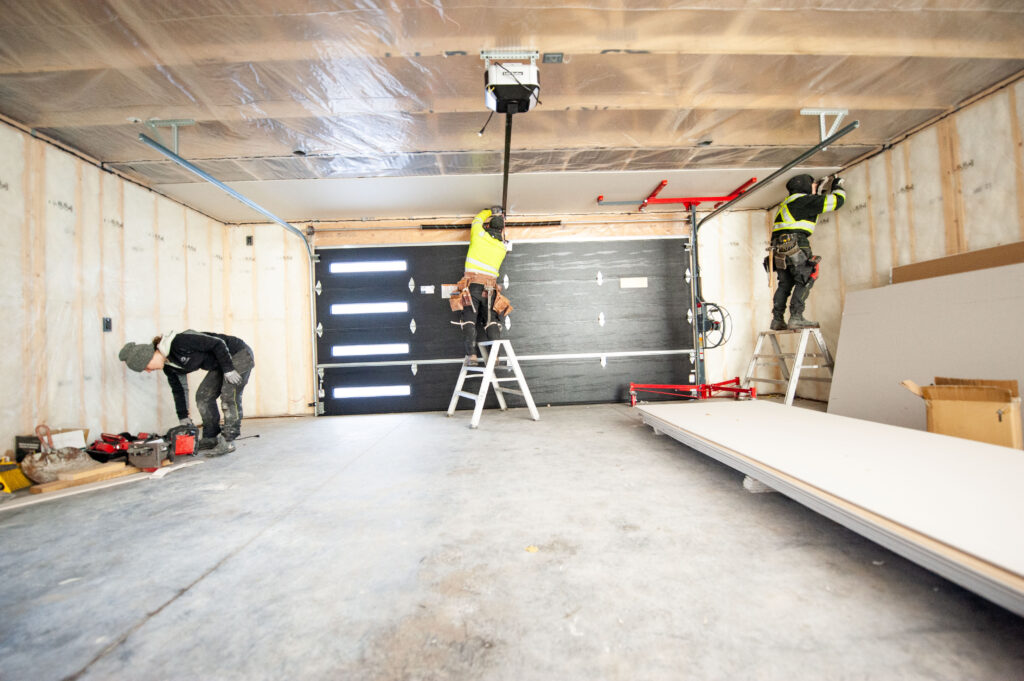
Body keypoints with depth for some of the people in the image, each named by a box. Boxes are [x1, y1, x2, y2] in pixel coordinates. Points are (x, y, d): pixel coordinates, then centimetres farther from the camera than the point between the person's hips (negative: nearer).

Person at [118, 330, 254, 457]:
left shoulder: (178, 342, -25)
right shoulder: (169, 367, 2)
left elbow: (218, 343, -24)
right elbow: (178, 390, 14)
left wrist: (228, 369, -22)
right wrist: (183, 417, 17)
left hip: (239, 353, -9)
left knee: (229, 397, -15)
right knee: (203, 396, 5)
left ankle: (227, 442, -10)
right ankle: (211, 439, 14)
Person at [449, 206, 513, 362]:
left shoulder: (479, 234, 3)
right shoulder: (503, 247, 12)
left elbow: (479, 217, 24)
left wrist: (490, 211, 41)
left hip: (471, 284, -2)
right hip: (490, 287, 2)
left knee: (469, 320, -3)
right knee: (492, 322, 4)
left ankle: (471, 354, -14)